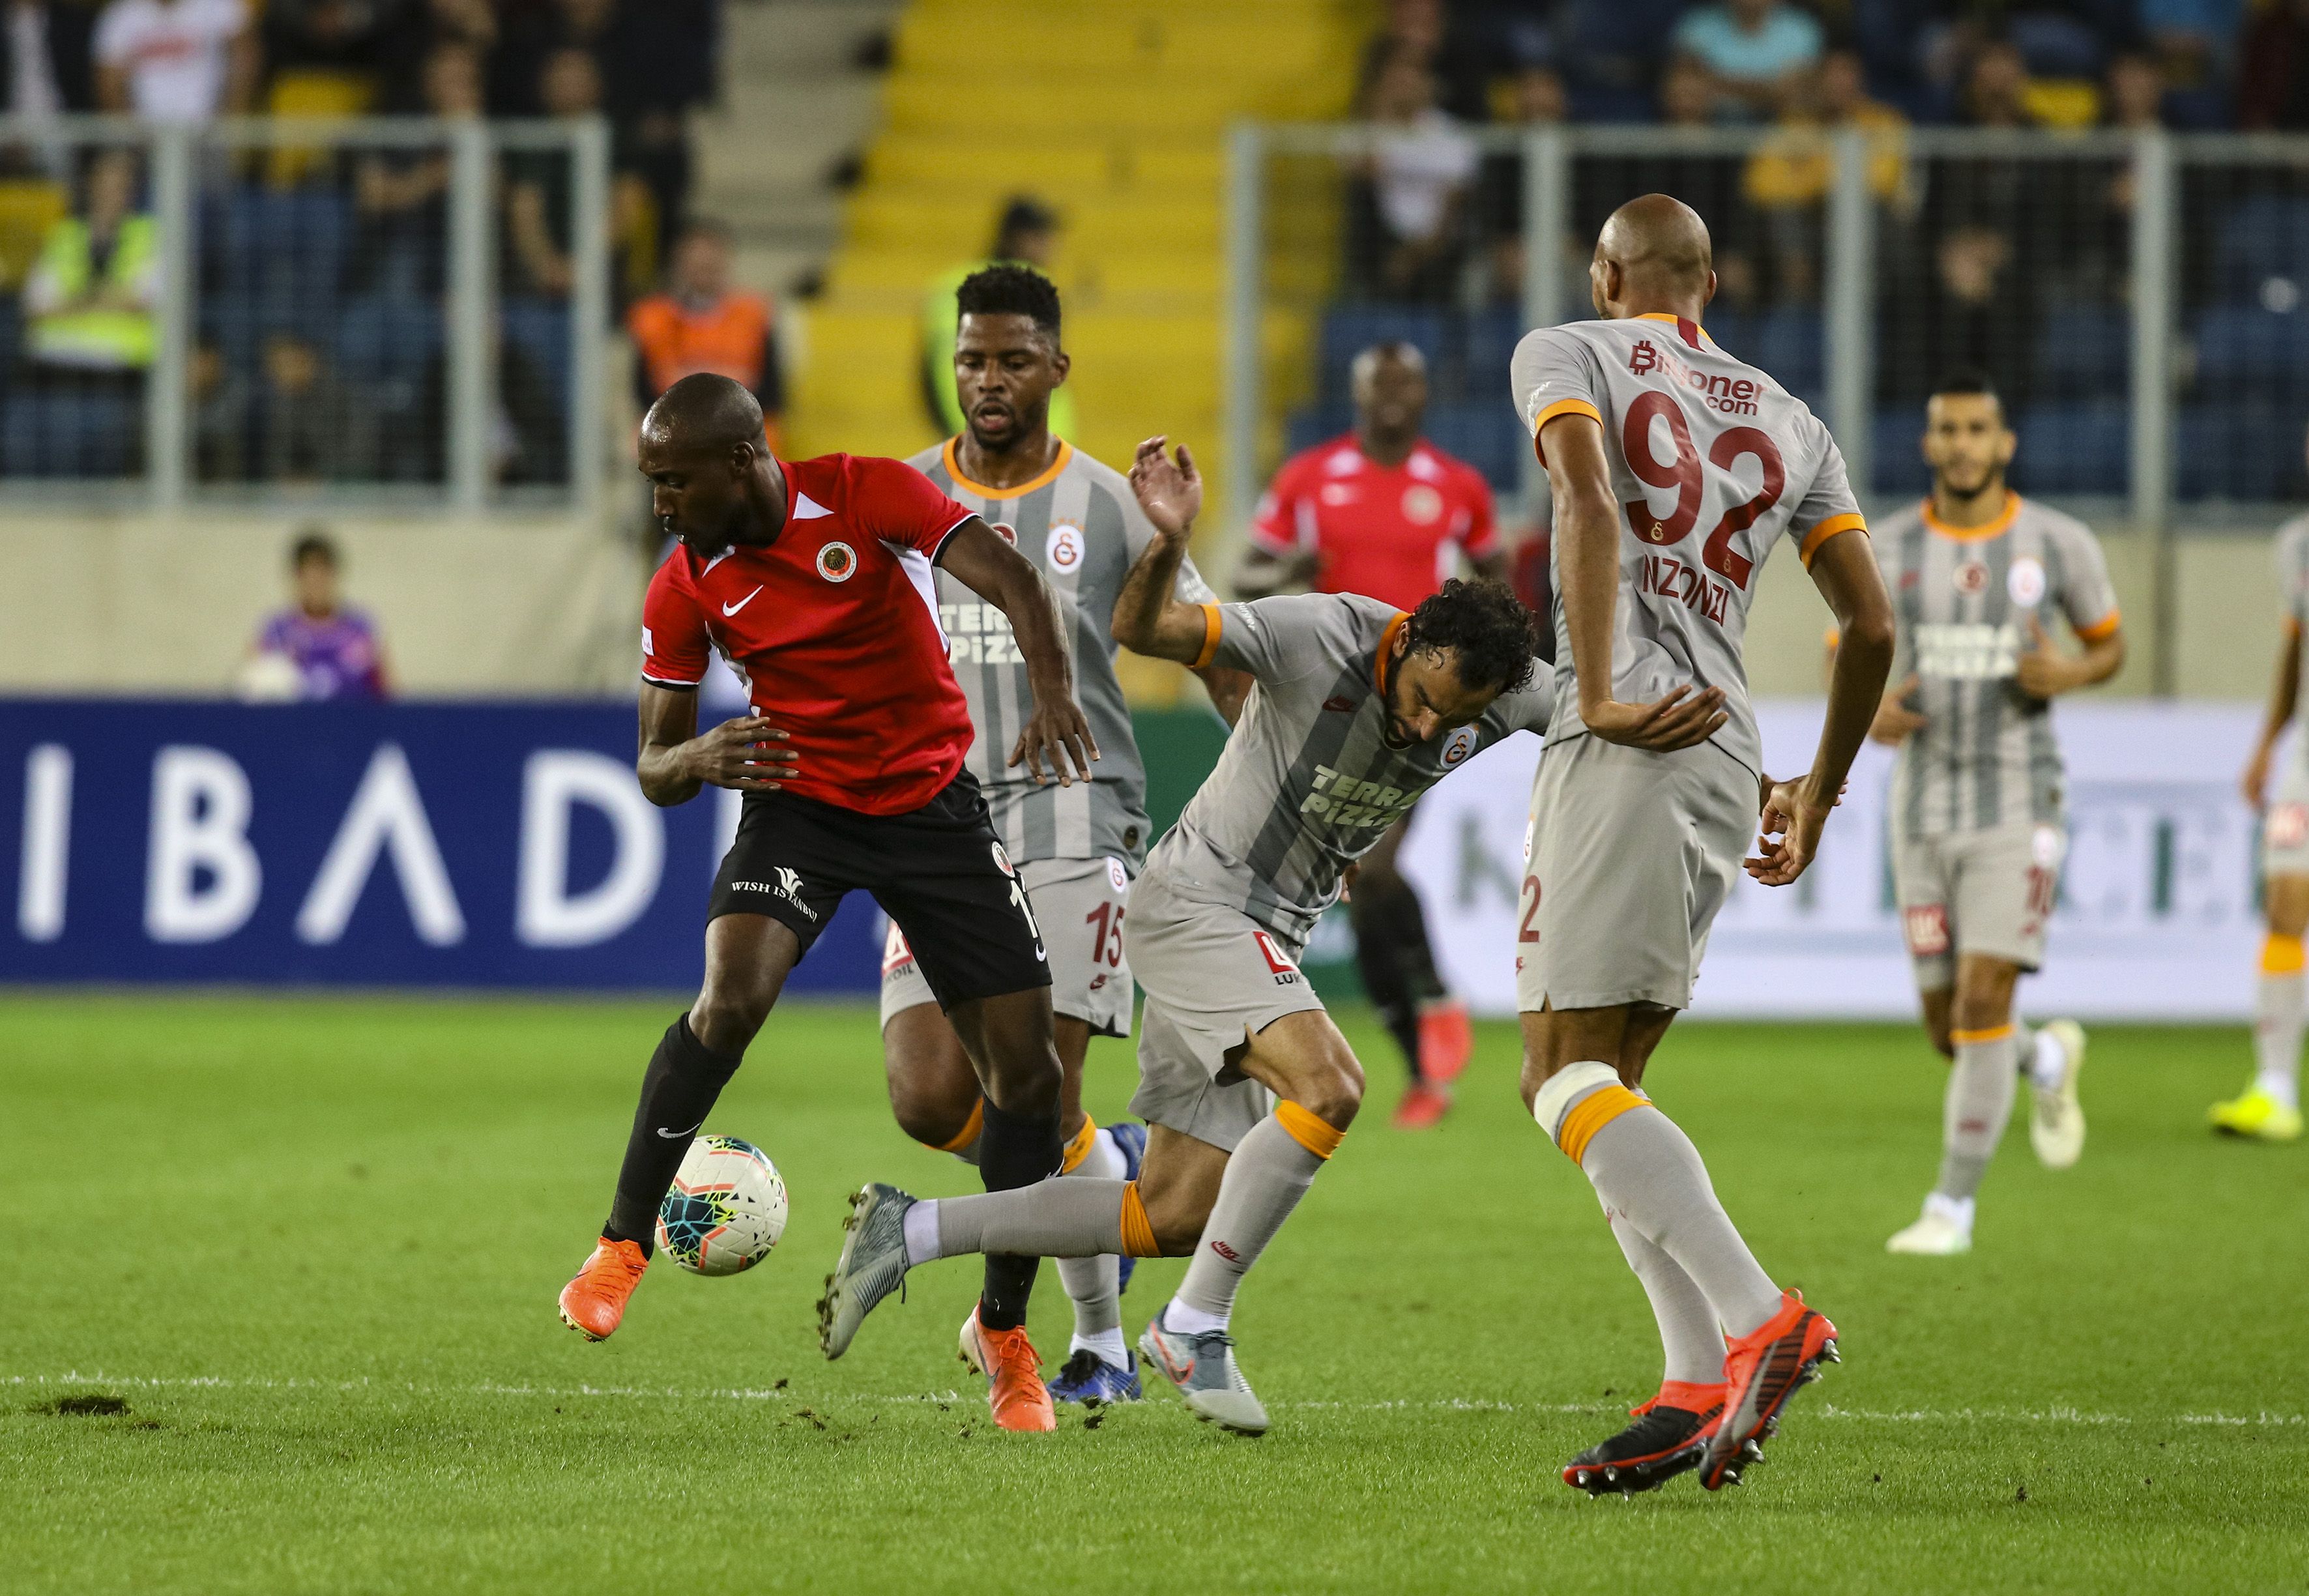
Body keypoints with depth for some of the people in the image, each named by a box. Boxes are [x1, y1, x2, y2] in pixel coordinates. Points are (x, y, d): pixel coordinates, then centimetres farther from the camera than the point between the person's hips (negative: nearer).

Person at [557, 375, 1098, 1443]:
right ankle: (622, 1246, -13)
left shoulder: (869, 495, -13)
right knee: (732, 994, -28)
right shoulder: (683, 591, -5)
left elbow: (1012, 581, -21)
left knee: (1024, 1066, -4)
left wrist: (1052, 694, -39)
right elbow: (654, 771, 2)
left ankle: (1004, 1332, 14)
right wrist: (697, 759, -23)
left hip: (933, 805, 0)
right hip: (798, 804, 0)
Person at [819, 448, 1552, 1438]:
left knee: (1174, 1217, 6)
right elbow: (1140, 629, -19)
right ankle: (1195, 1329, -18)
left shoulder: (1505, 695, -7)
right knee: (1327, 1087, -31)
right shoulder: (1318, 635, -22)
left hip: (1264, 943, 7)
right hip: (1194, 902, -7)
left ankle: (909, 1233, 16)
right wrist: (1170, 541, -39)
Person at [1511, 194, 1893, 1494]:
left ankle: (1757, 1317, -26)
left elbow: (1590, 504, -14)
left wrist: (1599, 699, -17)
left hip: (1633, 744, -7)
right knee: (1601, 1081, 11)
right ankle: (1701, 1387, -2)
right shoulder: (1789, 421, 22)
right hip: (1734, 761, 7)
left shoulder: (1567, 355, 6)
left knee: (1571, 1073, -9)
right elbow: (1873, 627, 17)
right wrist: (1819, 800, 28)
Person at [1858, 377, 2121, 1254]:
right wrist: (1868, 712, -14)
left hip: (2019, 807, -3)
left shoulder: (2058, 543, -4)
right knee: (1949, 1032, 7)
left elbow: (2110, 645, 9)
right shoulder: (1888, 548, 0)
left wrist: (2068, 674, -15)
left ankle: (1953, 1206, -5)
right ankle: (2050, 1060, 42)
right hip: (1924, 811, 3)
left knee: (1983, 1003, -16)